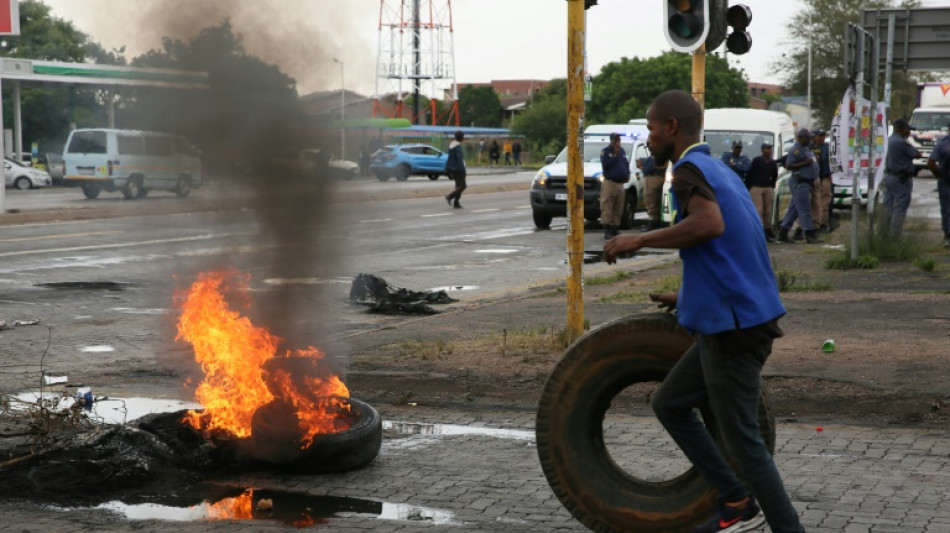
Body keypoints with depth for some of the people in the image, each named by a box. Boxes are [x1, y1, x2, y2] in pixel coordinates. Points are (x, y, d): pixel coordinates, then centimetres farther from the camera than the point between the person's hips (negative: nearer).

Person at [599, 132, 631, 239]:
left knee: (618, 208, 7)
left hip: (620, 183, 7)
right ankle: (607, 229, -11)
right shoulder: (605, 151, -2)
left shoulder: (622, 151, 18)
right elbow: (605, 165, -14)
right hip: (609, 182, -6)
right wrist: (615, 155, -14)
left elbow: (626, 163, 25)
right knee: (607, 207, -10)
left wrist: (627, 174, 8)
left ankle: (615, 228, 13)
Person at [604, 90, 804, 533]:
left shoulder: (689, 169, -11)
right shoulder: (719, 170, 18)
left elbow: (709, 225, -33)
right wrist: (689, 296, 26)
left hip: (733, 326, -10)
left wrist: (639, 241, -22)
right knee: (669, 403, 17)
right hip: (731, 319, 10)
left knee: (740, 438, -3)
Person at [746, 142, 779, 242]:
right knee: (758, 210, -12)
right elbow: (749, 174, -3)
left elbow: (775, 176, 23)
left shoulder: (773, 163, 11)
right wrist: (748, 187, -4)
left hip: (768, 189, 5)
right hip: (756, 188, -5)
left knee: (768, 211, 2)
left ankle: (768, 229, 4)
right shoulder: (756, 161, -3)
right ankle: (760, 230, -16)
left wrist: (772, 187, 17)